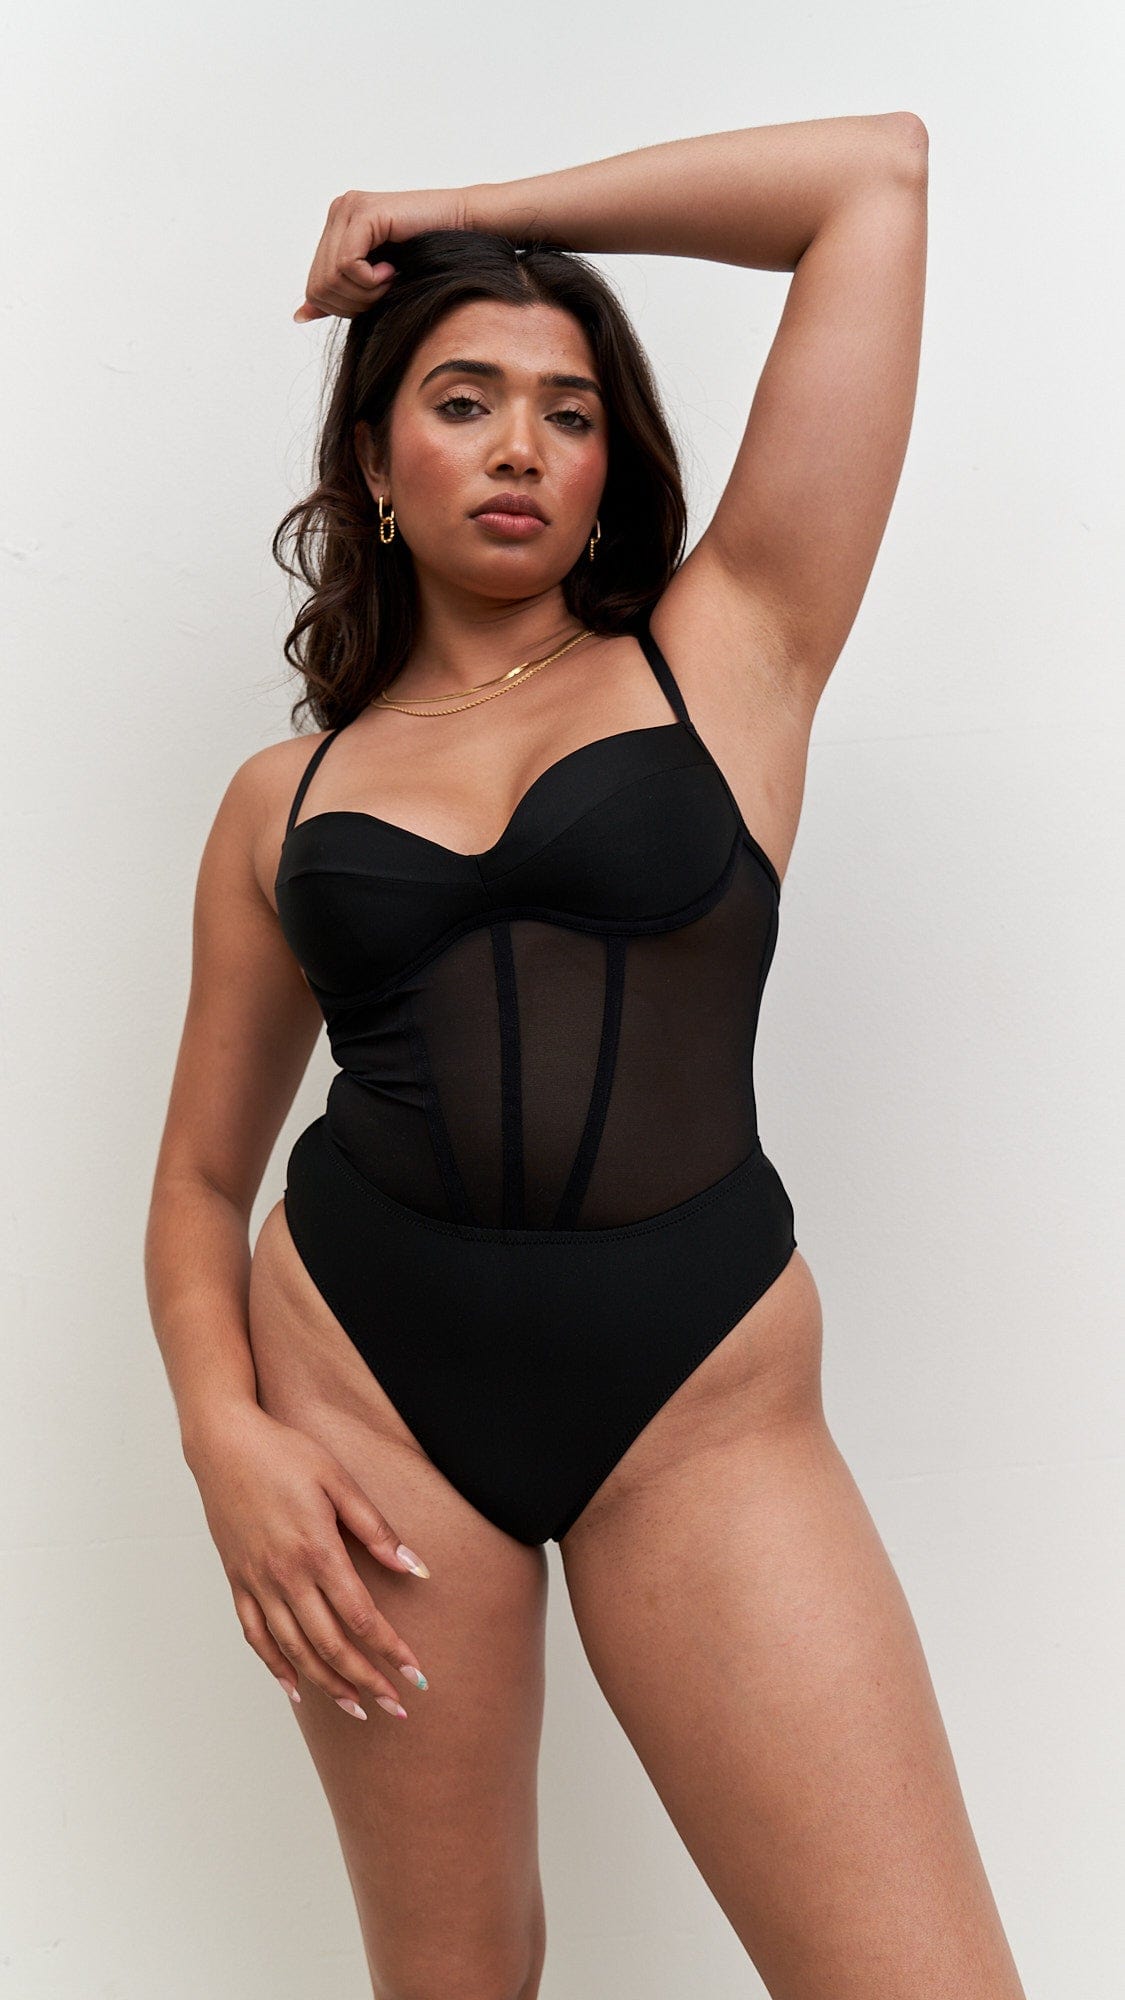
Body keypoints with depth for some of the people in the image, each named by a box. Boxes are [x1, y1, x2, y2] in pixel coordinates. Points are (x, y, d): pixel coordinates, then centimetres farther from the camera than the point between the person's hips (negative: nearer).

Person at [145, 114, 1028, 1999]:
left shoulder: (726, 652, 3)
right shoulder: (284, 798, 9)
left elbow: (879, 173, 2)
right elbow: (202, 1173, 13)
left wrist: (466, 209, 8)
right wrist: (225, 1431, -5)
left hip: (701, 1411, -1)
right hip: (365, 1394, 2)